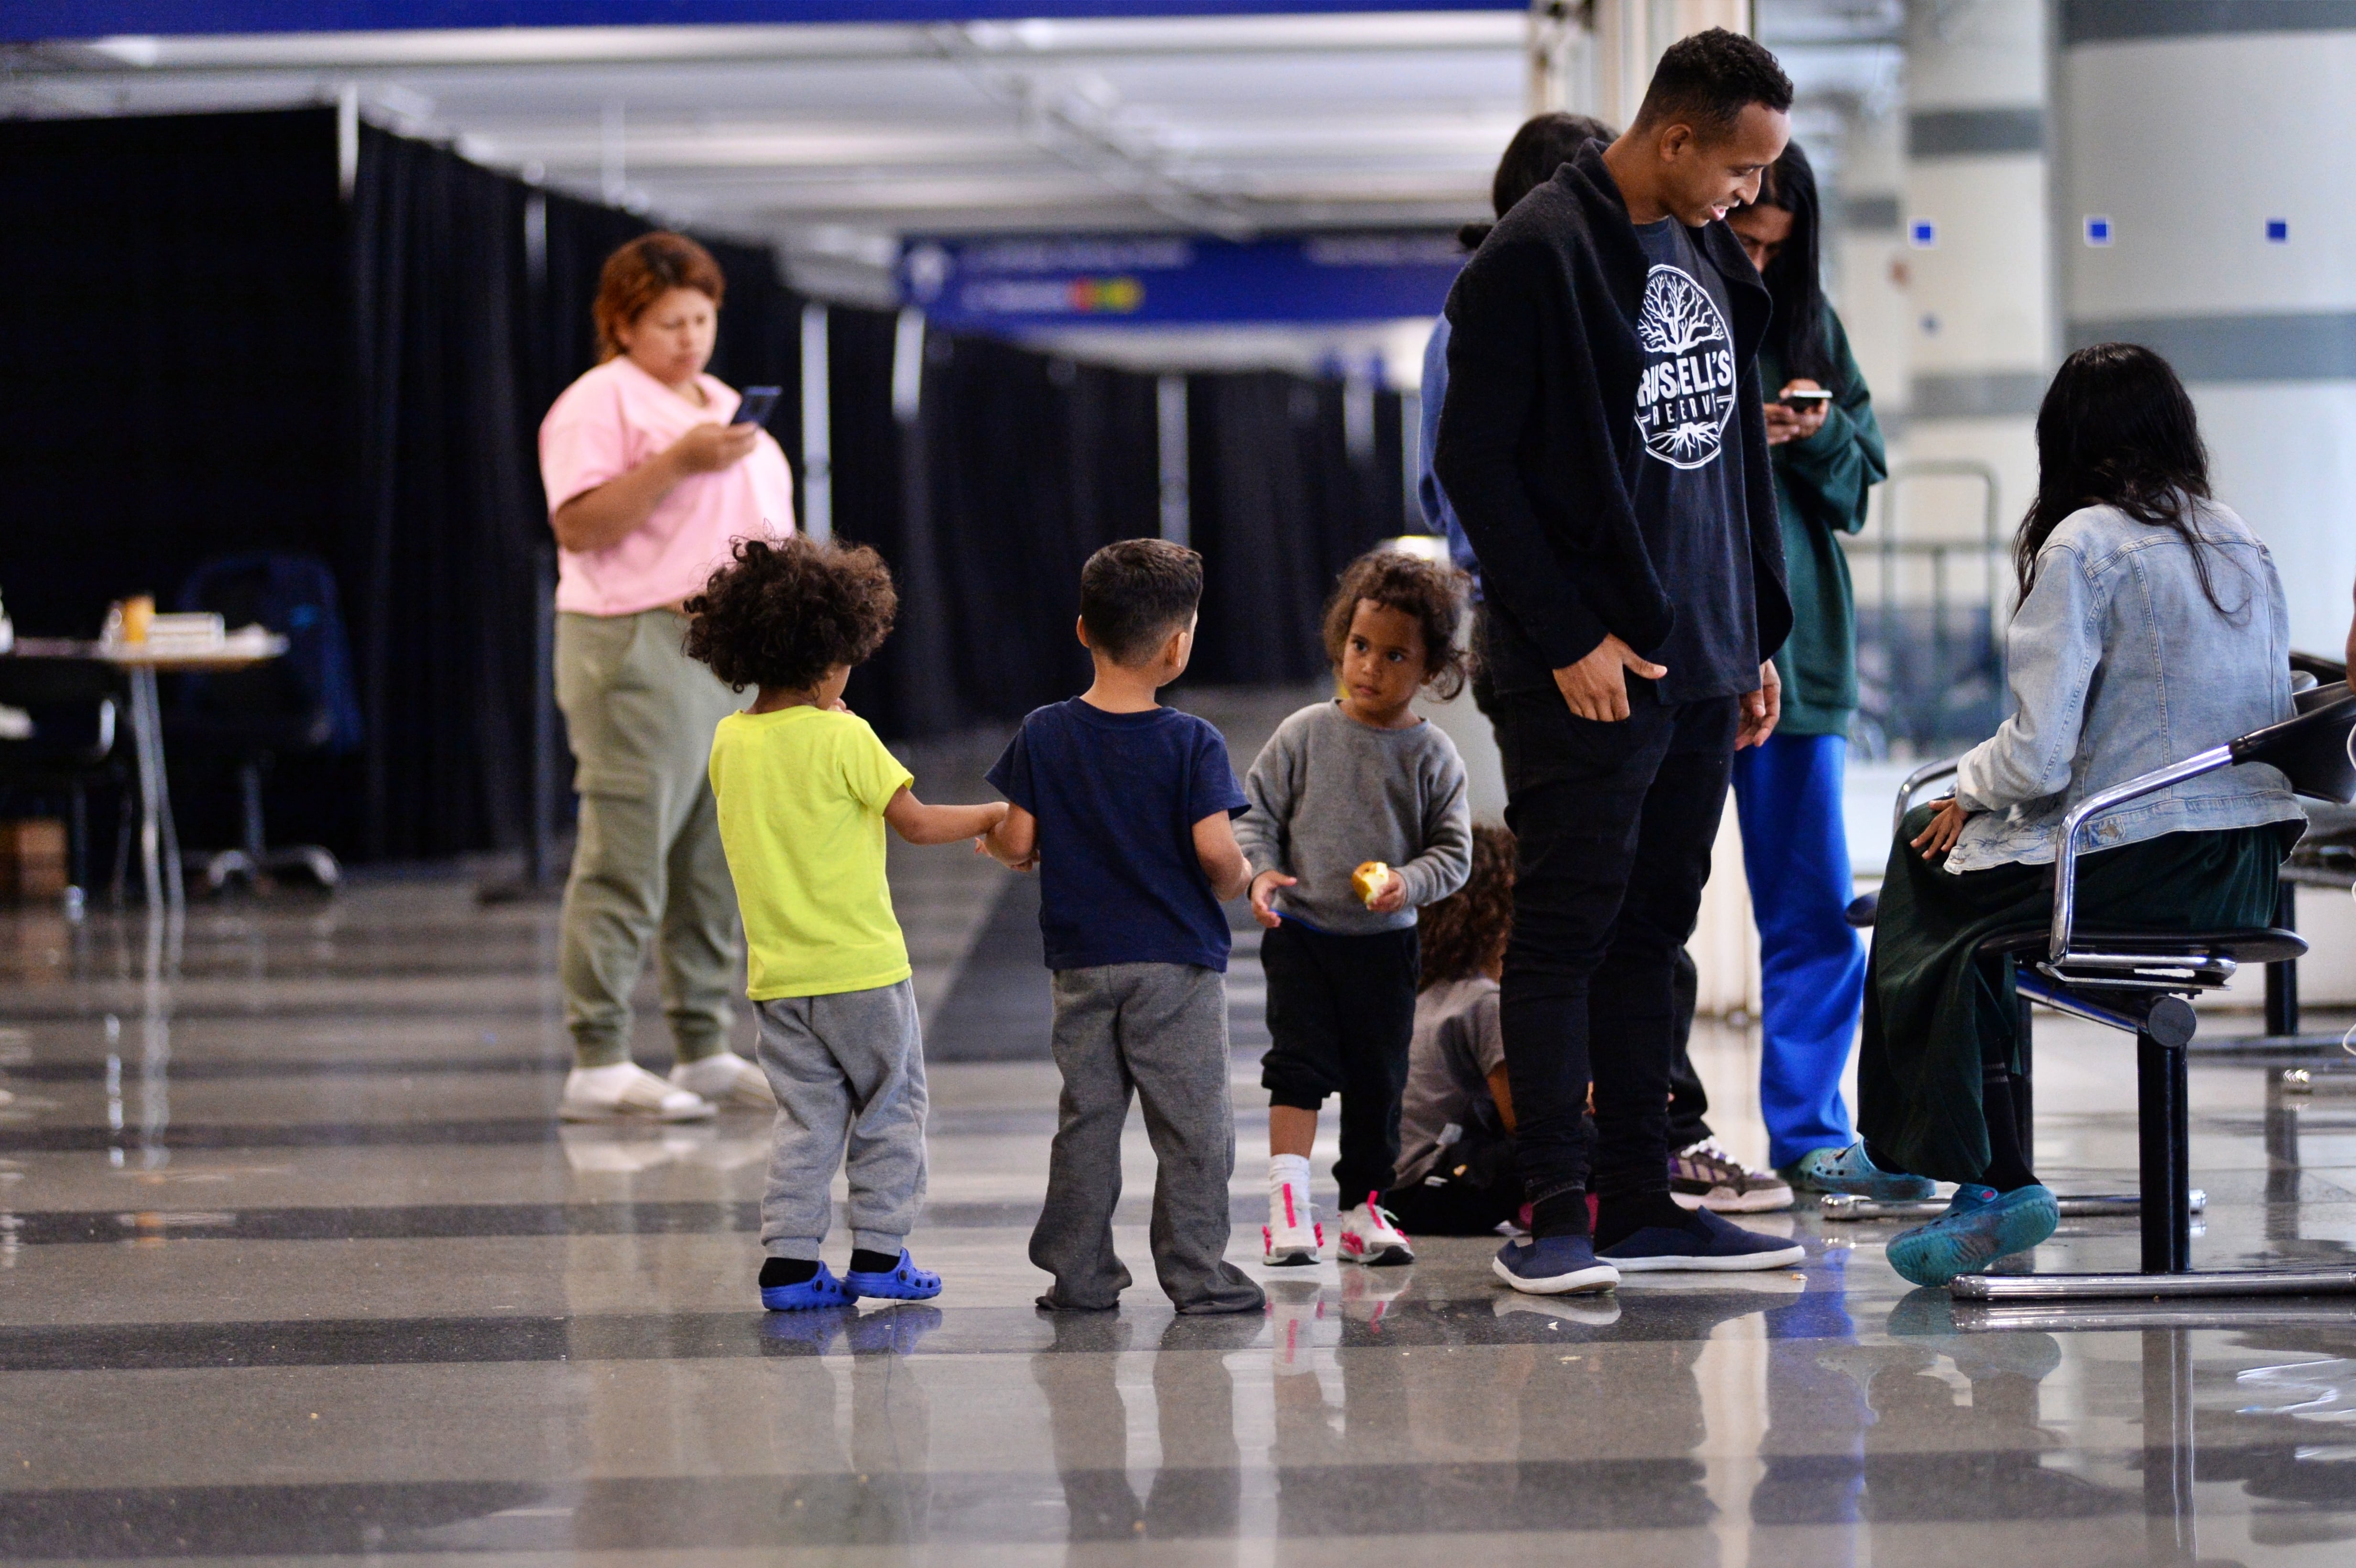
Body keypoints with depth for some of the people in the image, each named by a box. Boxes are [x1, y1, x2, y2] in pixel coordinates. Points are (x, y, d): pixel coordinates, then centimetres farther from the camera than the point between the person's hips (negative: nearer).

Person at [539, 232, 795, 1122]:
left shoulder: (721, 405, 21)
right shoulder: (598, 404, -6)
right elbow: (578, 525, -17)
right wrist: (679, 463, -23)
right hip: (639, 654, -9)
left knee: (716, 866, 9)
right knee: (626, 859, -10)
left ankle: (706, 1051, 15)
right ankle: (598, 1066, -10)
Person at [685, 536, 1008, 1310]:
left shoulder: (729, 741, 4)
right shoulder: (843, 737, -13)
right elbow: (916, 822, -8)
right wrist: (992, 817, 5)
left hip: (776, 974, 5)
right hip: (860, 967, -5)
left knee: (806, 1119, 9)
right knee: (890, 1109, 9)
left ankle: (789, 1260, 2)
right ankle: (878, 1252, 8)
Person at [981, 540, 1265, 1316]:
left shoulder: (1042, 735, -2)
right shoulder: (1192, 743, -11)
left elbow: (1017, 840, -4)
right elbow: (1215, 849, -18)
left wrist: (1004, 849, 19)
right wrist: (1239, 881, 2)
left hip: (1082, 961, 3)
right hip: (1178, 961, -3)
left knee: (1086, 1119, 11)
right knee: (1192, 1123, 4)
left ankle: (1081, 1274, 12)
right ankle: (1197, 1274, 4)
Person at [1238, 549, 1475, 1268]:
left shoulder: (1433, 755, -1)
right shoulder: (1304, 734, -1)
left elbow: (1454, 851, 0)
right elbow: (1257, 813, 2)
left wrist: (1409, 880, -19)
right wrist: (1261, 872, -15)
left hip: (1385, 940, 1)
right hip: (1300, 932, -1)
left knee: (1378, 1078, 7)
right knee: (1299, 1059, -11)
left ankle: (1361, 1209, 18)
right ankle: (1287, 1204, -14)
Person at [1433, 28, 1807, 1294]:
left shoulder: (1710, 260, 13)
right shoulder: (1537, 258, -12)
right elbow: (1476, 463, -14)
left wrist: (1757, 638, 16)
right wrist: (1566, 638, -16)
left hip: (1700, 667, 8)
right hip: (1585, 671, -8)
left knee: (1654, 929, 11)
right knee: (1566, 928, -4)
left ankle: (1639, 1203, 16)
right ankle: (1553, 1214, -1)